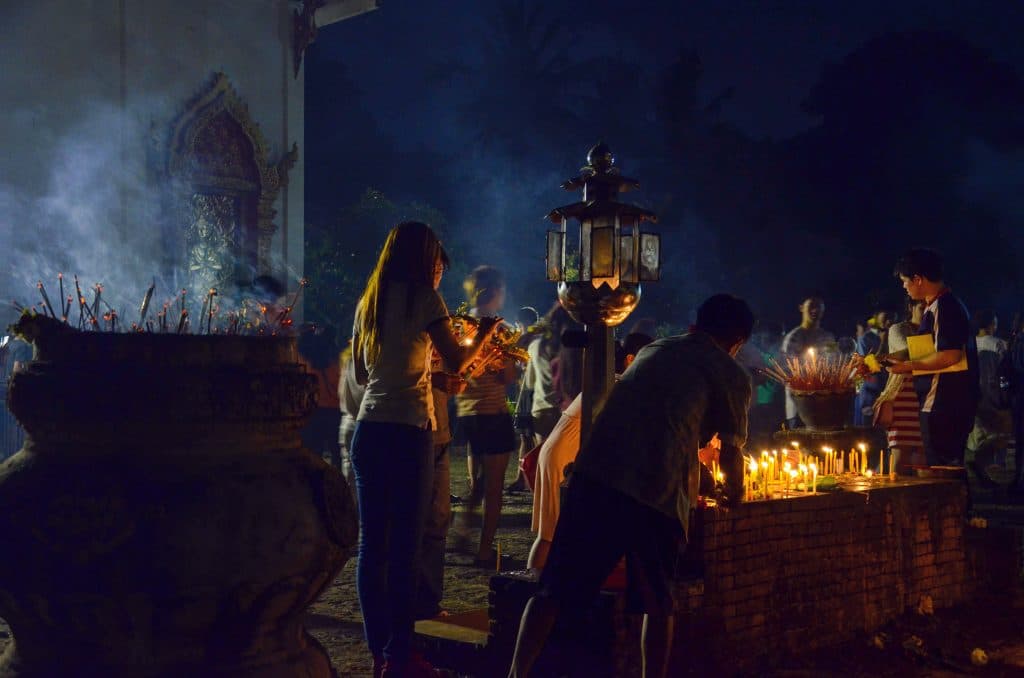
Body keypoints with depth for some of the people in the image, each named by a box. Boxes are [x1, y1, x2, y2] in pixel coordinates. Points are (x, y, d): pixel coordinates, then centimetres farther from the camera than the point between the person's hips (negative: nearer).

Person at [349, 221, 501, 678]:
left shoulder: (369, 302, 15)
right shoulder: (424, 298, -4)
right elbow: (457, 362, -8)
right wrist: (485, 332, 9)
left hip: (368, 429, 6)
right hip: (409, 430, -6)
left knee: (372, 543, 7)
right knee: (405, 545, -3)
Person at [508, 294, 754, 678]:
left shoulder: (653, 350, 28)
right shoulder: (730, 376, 12)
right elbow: (732, 452, 16)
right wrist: (733, 492, 39)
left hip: (596, 471, 4)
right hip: (657, 492, -3)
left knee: (554, 590, 6)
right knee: (658, 603, 15)